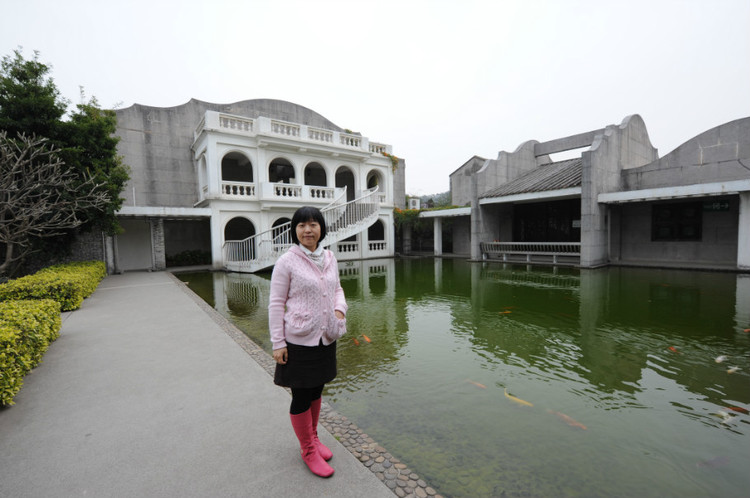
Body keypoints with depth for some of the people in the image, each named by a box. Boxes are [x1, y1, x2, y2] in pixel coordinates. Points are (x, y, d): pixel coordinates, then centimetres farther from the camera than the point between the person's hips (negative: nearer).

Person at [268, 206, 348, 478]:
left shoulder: (329, 258, 3)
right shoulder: (287, 261, -13)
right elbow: (276, 304, -11)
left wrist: (340, 308, -4)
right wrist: (277, 343, -11)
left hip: (326, 338, 6)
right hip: (298, 341, -5)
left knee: (316, 391, 22)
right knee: (301, 397, 11)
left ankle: (313, 438, 45)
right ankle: (308, 450, 34)